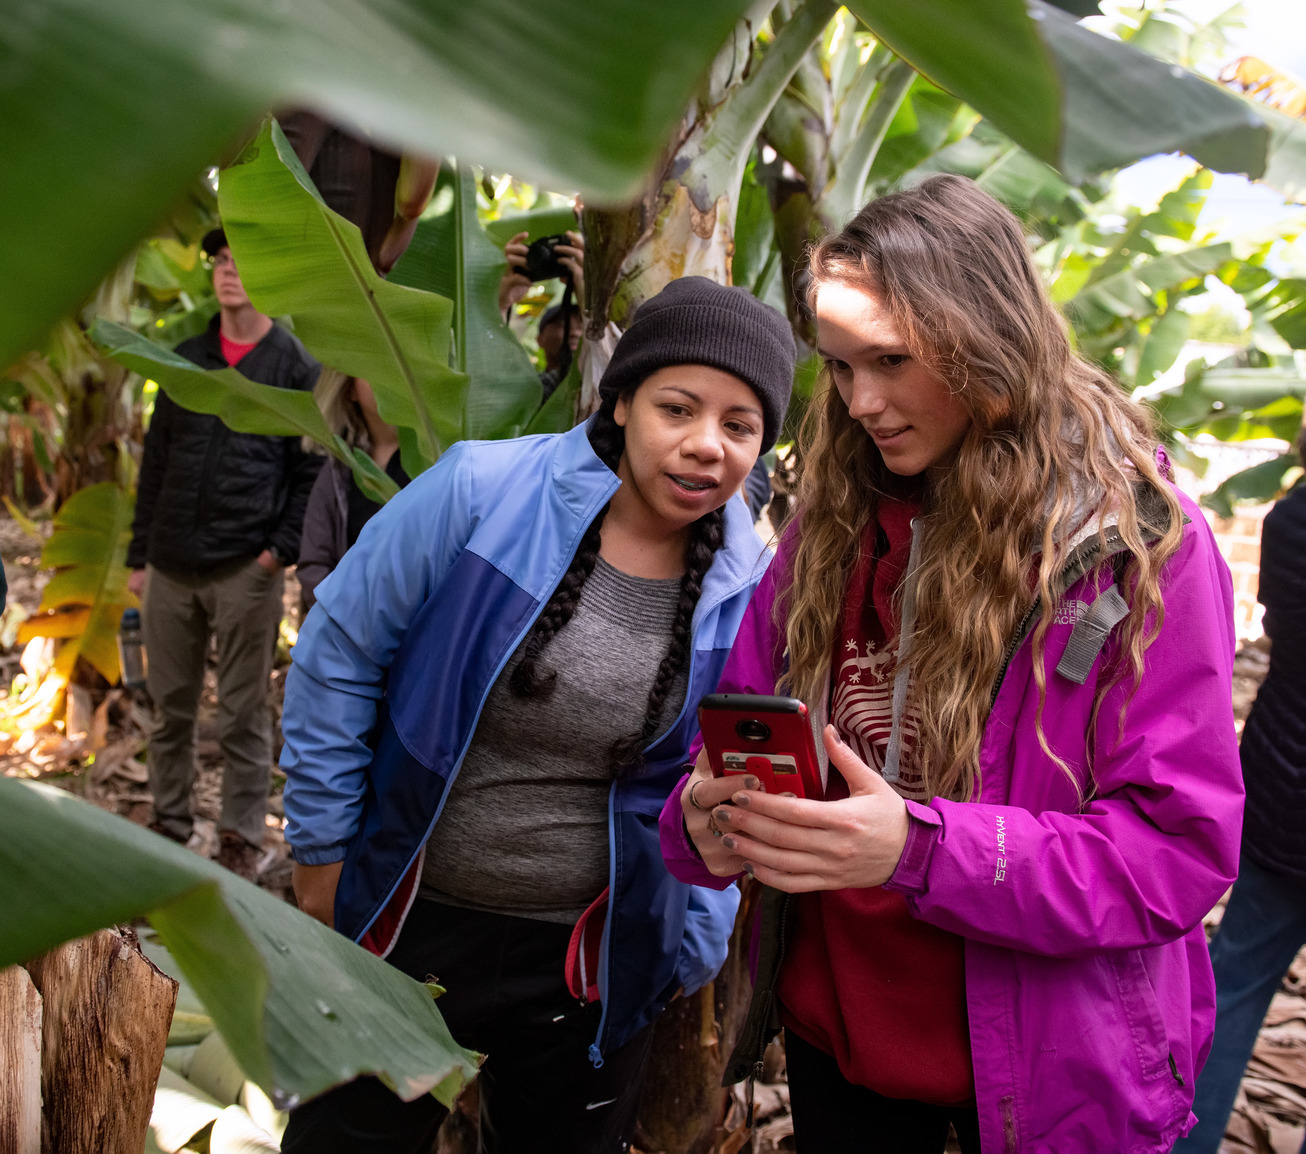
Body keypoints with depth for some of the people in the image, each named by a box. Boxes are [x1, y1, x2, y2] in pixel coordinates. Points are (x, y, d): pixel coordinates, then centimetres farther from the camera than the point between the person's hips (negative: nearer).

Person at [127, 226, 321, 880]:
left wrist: (282, 549, -12)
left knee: (243, 714, 3)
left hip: (246, 571, -4)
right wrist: (140, 555, 11)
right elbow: (154, 461, 14)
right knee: (170, 708, 11)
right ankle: (168, 825, 26)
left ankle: (241, 840, 14)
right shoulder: (185, 360, 13)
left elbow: (313, 471, -2)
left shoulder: (295, 368, 1)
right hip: (171, 569, 4)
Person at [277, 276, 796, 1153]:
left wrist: (696, 946, 2)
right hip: (403, 925, -1)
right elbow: (338, 658, -8)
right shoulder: (480, 494, -18)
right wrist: (322, 853, -4)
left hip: (592, 962, 2)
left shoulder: (751, 588, -9)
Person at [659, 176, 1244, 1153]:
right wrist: (706, 822, -21)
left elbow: (1180, 850, -18)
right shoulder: (832, 526, -2)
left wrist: (919, 850, -31)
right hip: (831, 1027, 4)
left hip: (1041, 1065, -3)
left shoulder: (1144, 545, -15)